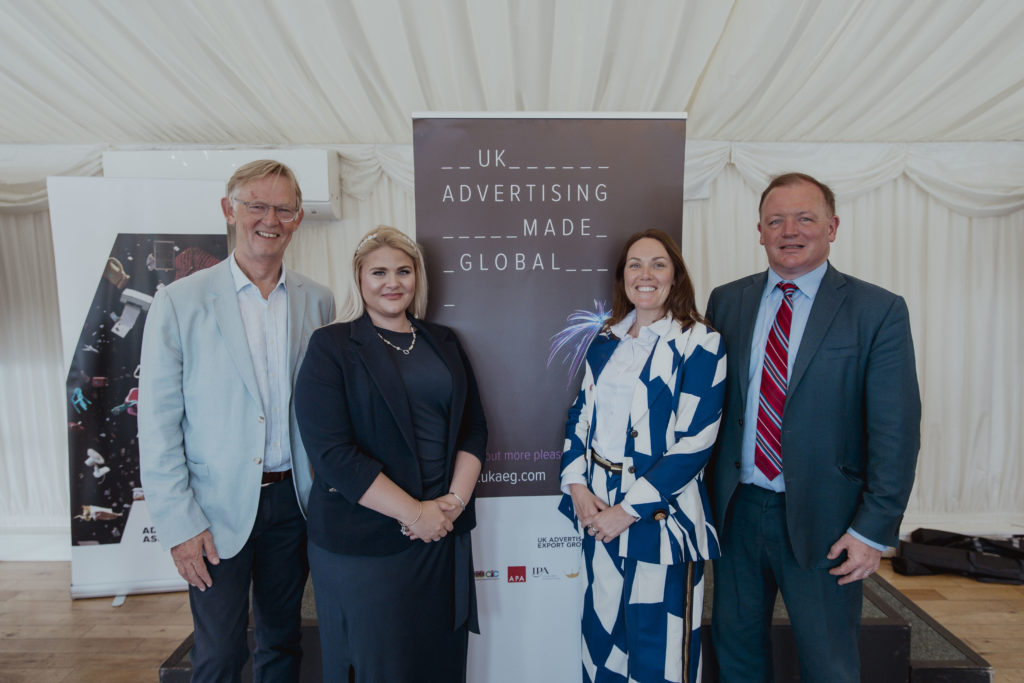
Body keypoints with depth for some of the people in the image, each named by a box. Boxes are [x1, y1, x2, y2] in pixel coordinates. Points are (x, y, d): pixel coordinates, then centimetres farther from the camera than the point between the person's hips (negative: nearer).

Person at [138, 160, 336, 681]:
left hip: (293, 497, 3)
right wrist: (178, 523, -8)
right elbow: (158, 425, -6)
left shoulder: (318, 301, 1)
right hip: (219, 506, -2)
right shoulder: (179, 301, -7)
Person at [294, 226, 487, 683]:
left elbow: (474, 427, 6)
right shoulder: (332, 346, -5)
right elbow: (332, 450, -14)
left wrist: (455, 499, -9)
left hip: (445, 534, 4)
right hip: (363, 541, -4)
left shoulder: (443, 342, 9)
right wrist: (413, 512, -16)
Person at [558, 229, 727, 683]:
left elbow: (695, 442, -15)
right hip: (598, 507, 5)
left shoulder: (700, 344, -10)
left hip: (660, 513, -5)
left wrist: (629, 509, -15)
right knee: (602, 630, 19)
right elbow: (580, 414, 8)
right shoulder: (606, 341, 6)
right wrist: (577, 486, -5)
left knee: (656, 645, 9)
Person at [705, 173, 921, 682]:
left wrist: (873, 529, -10)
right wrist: (707, 489, 3)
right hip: (737, 508, 3)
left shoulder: (879, 311, -6)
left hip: (823, 519, -2)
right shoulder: (726, 301, 2)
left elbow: (896, 431, -8)